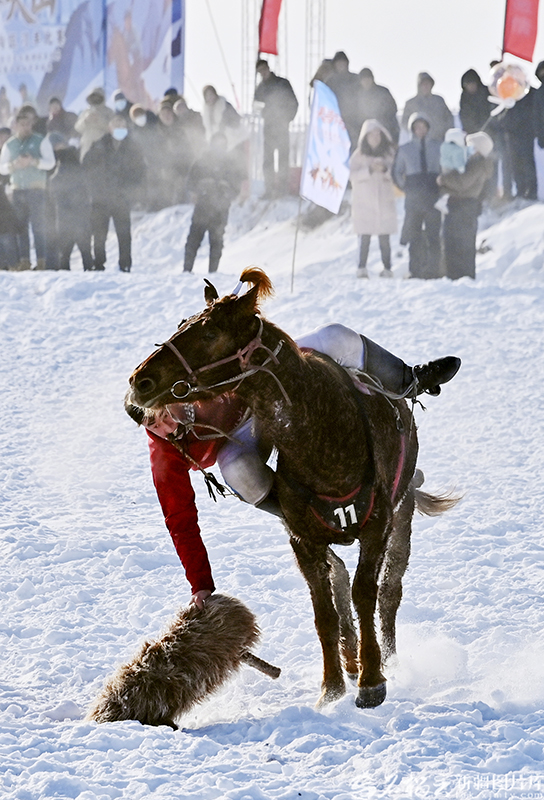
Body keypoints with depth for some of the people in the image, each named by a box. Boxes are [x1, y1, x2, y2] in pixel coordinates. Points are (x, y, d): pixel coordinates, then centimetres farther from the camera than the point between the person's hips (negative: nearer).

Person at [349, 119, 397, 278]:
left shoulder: (389, 153, 10)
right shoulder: (359, 155, 7)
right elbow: (352, 175, -2)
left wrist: (385, 170, -14)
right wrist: (369, 170, -16)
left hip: (384, 201, 1)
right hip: (364, 202, -1)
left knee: (384, 238, -4)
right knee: (365, 237, -7)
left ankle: (387, 269, -2)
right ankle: (362, 269, -4)